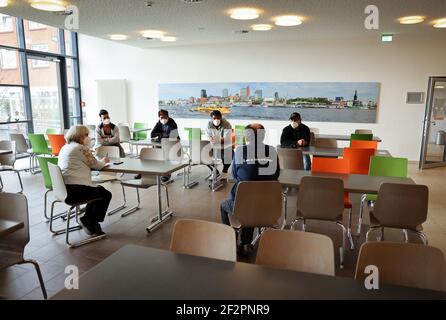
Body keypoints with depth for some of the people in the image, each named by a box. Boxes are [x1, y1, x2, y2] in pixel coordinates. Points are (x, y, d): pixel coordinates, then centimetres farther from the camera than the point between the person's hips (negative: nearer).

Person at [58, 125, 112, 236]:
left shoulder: (65, 147, 17)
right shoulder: (80, 148, -11)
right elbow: (96, 165, -5)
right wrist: (103, 161, 15)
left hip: (64, 188, 10)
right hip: (74, 190, -10)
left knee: (99, 189, 25)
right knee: (106, 194, 4)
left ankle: (88, 219, 24)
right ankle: (91, 222, 11)